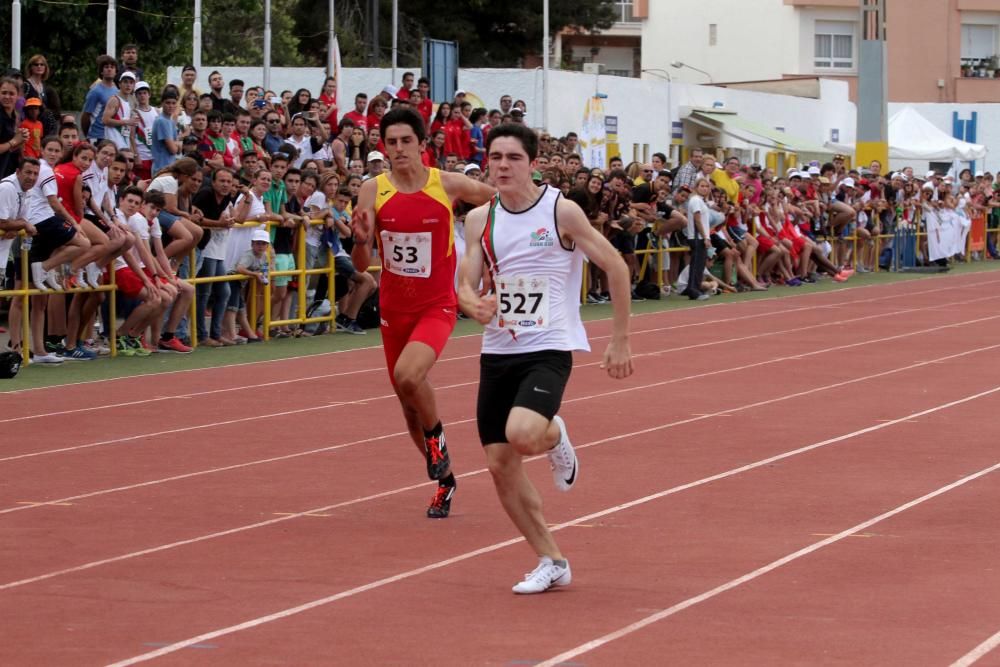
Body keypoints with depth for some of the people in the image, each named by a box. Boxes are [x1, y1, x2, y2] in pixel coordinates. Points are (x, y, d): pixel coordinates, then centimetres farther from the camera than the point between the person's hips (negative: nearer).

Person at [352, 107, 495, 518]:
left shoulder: (449, 186, -10)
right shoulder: (373, 191, -7)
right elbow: (361, 266, -10)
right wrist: (361, 240, -30)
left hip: (436, 306, -3)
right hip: (393, 308, 3)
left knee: (408, 375, -30)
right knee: (408, 403, 12)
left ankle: (436, 436, 1)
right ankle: (444, 479, 35)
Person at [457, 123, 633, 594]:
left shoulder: (561, 211, -8)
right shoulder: (480, 219, 4)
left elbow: (615, 267, -4)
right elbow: (465, 284, 2)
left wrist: (620, 341, -4)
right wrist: (474, 304, -23)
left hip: (548, 347, -5)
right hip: (498, 350, 5)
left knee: (522, 436, -29)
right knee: (500, 464, 2)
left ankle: (556, 438, 9)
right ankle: (551, 563, 16)